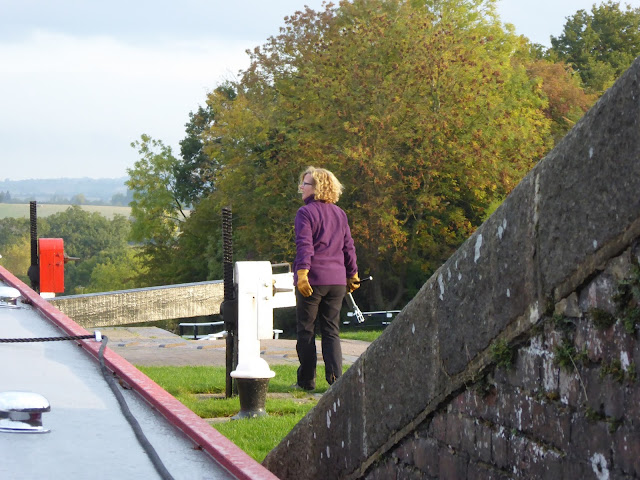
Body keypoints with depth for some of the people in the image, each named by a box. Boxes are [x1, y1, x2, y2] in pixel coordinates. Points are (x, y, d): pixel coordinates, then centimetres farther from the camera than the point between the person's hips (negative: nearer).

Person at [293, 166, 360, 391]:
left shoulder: (305, 212, -6)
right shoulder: (340, 214, 12)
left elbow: (304, 245, -16)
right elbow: (348, 247, 15)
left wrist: (302, 273, -23)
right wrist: (352, 274, 22)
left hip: (312, 280, -5)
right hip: (337, 280, 5)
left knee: (306, 330, 5)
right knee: (331, 331, 8)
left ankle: (306, 380, 8)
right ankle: (335, 378, -4)